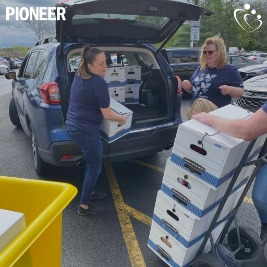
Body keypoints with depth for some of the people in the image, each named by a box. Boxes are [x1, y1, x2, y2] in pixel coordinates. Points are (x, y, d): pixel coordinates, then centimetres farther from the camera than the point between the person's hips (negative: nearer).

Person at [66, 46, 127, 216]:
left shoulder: (78, 75, 8)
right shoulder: (99, 83, -19)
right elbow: (107, 114, -15)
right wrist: (122, 119, 2)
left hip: (74, 125, 9)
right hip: (86, 130, -9)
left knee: (91, 162, 25)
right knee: (95, 167, 7)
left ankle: (89, 193, 41)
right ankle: (84, 206, 20)